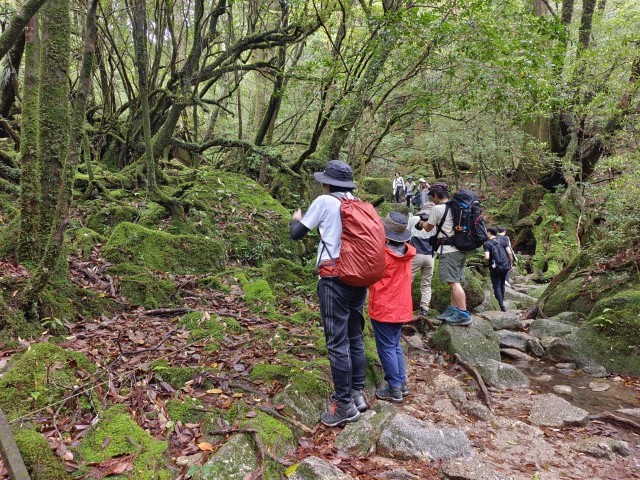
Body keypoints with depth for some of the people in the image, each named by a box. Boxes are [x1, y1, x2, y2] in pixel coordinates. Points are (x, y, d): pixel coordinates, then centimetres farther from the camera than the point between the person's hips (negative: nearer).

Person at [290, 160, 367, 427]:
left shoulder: (324, 202, -5)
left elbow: (297, 234, 3)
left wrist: (297, 219, 24)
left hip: (335, 277, -6)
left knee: (337, 342, -1)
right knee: (355, 337, 16)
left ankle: (345, 405, 5)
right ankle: (357, 394, 26)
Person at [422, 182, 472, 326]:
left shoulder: (437, 208, -8)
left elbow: (428, 228, 4)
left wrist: (422, 223, 25)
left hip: (449, 249, -9)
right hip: (461, 249, 9)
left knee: (453, 282, -9)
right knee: (455, 281, 13)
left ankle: (463, 314, -12)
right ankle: (453, 310, 21)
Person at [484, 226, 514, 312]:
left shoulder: (487, 244, -10)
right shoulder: (503, 240, 2)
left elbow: (487, 257, -22)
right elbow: (510, 253, -4)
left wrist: (486, 263, 0)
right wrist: (510, 264, 7)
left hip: (494, 268, -4)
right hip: (505, 266, 5)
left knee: (497, 286, 4)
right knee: (502, 284, 21)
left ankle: (502, 305, -5)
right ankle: (502, 301, 32)